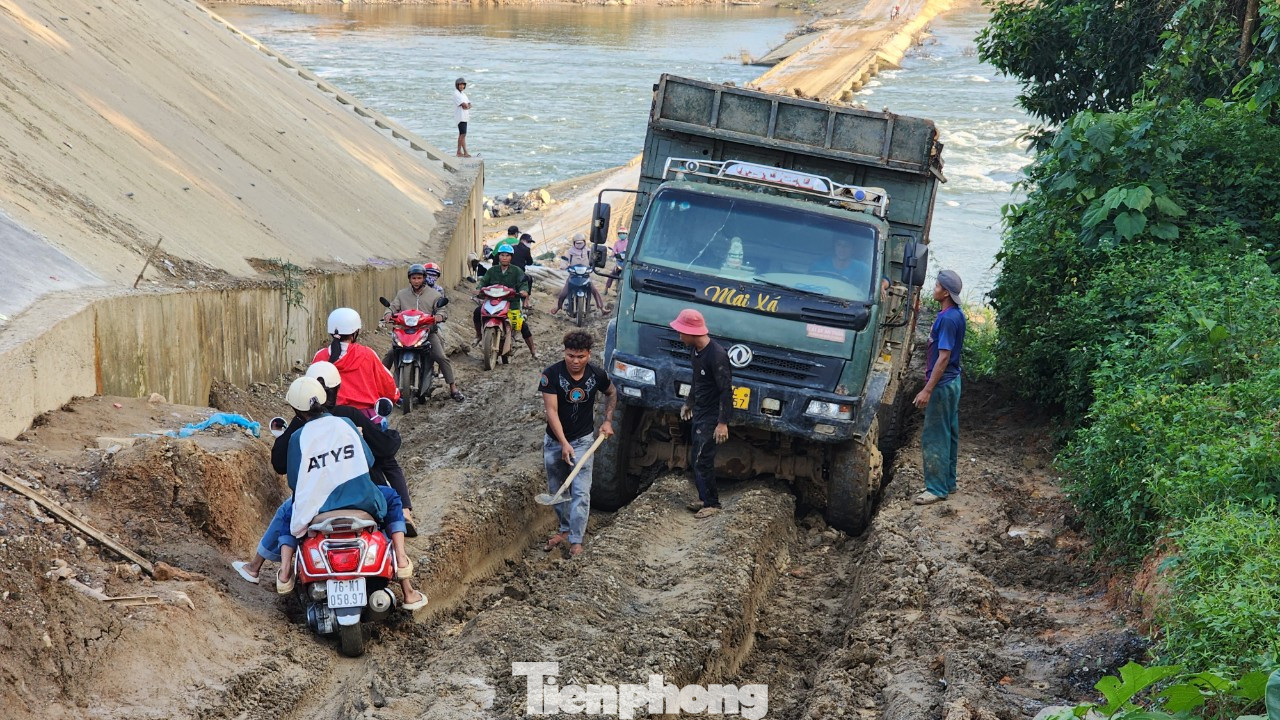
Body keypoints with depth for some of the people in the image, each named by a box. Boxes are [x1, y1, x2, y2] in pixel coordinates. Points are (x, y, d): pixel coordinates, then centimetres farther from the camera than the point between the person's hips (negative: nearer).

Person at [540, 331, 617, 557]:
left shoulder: (597, 375, -10)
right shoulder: (552, 375, -18)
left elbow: (611, 393, 13)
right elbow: (551, 411, -21)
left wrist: (607, 421, 4)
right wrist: (564, 444, -28)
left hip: (583, 440, 0)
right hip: (555, 441, 1)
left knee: (581, 492, -7)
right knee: (556, 490, 14)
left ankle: (576, 539, 0)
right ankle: (565, 529, 34)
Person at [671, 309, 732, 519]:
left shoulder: (716, 355, -25)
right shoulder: (695, 350, 4)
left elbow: (726, 390, -23)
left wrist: (722, 423, -24)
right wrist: (688, 403, 29)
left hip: (711, 416, -9)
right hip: (699, 412, 9)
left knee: (702, 460, -6)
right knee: (696, 459, 14)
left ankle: (712, 503, 6)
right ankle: (704, 498, 27)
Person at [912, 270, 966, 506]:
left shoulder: (947, 319, -21)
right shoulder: (957, 315, 9)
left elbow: (944, 357, -24)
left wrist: (927, 390, -24)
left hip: (942, 384, -10)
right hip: (953, 382, 10)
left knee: (934, 437, -5)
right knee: (949, 435, 15)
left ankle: (937, 488, -2)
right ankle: (948, 482, 23)